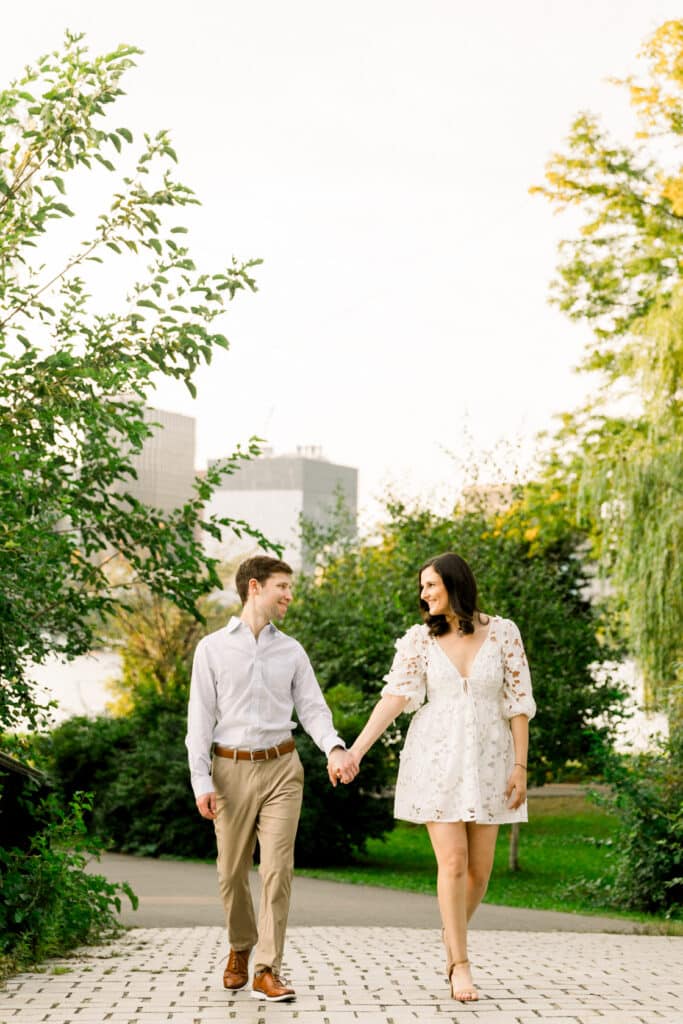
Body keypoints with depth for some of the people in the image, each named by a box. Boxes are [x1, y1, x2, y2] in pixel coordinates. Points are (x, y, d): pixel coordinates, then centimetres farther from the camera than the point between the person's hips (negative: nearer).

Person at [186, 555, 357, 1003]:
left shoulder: (291, 651, 8)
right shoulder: (212, 648, 1)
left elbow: (313, 708, 5)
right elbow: (201, 718, -1)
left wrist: (335, 748, -15)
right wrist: (202, 781, -7)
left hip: (281, 768, 1)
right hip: (232, 768, -1)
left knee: (278, 869, -8)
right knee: (232, 872, 8)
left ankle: (267, 970, -4)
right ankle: (240, 948, 33)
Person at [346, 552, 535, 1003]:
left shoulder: (503, 632, -2)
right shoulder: (420, 638, 0)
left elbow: (518, 701, -2)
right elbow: (396, 696, -6)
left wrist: (521, 766, -6)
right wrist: (356, 750, -16)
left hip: (486, 759, 1)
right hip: (437, 758, -1)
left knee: (480, 865, 5)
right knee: (453, 861, -9)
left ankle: (453, 934, 33)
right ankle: (461, 966, -1)